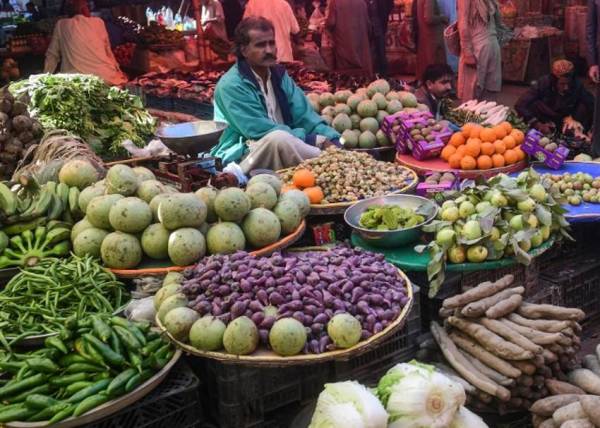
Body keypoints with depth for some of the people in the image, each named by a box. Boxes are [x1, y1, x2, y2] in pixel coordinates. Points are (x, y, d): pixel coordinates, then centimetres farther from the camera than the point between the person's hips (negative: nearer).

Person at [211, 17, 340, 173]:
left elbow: (304, 115, 2)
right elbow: (261, 131, -22)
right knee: (278, 138, -33)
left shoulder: (279, 74, 7)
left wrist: (331, 140, -15)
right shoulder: (231, 85, -16)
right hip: (241, 159, -6)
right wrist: (310, 139, -21)